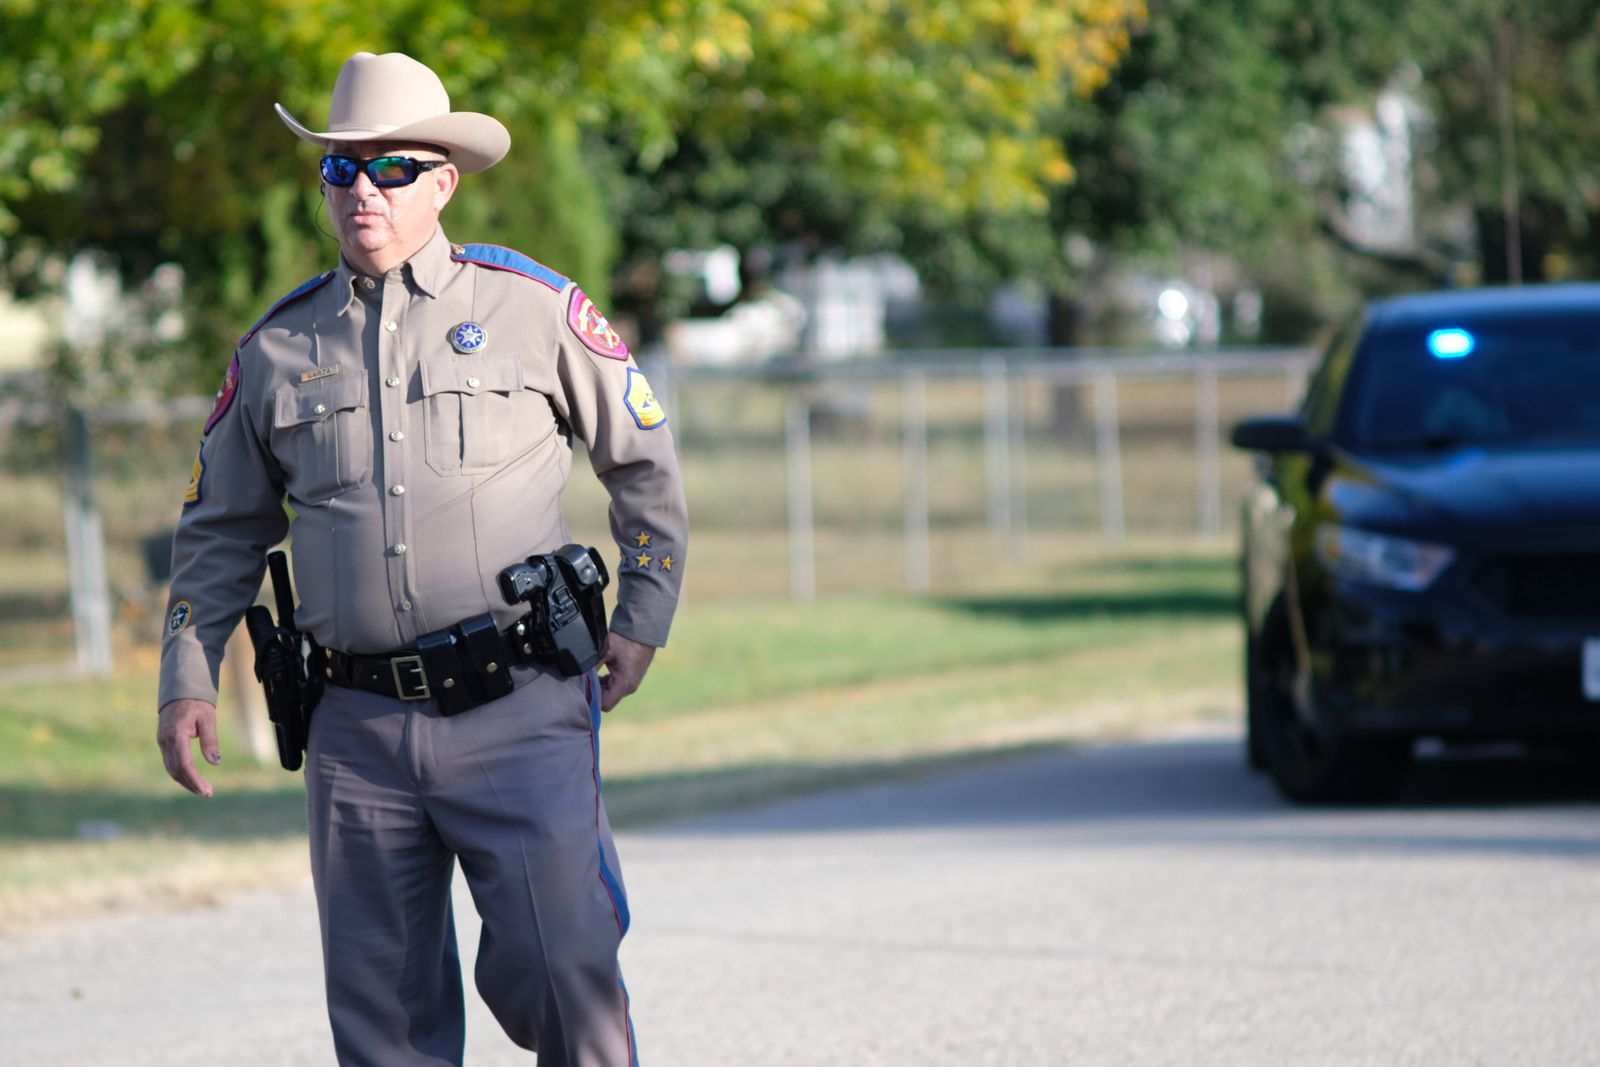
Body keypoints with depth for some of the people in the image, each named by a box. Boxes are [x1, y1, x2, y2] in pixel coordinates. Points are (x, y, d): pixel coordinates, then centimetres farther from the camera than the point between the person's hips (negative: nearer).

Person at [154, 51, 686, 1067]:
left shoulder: (532, 307, 3)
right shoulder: (280, 348, 10)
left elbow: (645, 459, 14)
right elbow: (220, 529, 19)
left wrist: (643, 617, 10)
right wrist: (188, 679, 10)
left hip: (519, 714, -3)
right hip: (361, 726, 3)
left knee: (555, 975, -11)